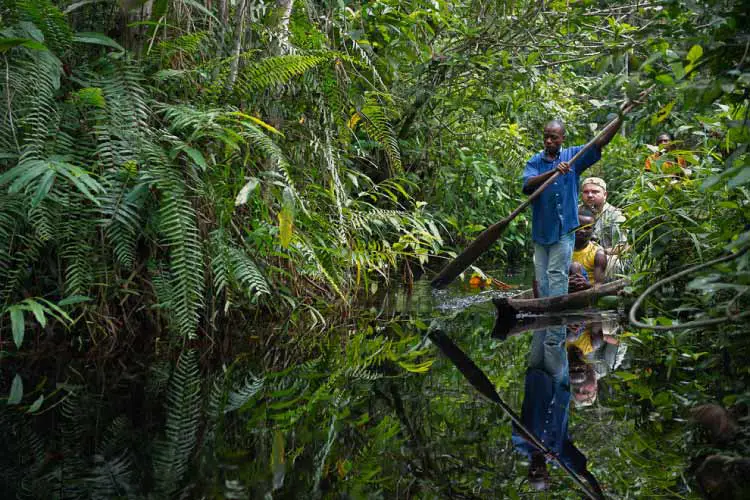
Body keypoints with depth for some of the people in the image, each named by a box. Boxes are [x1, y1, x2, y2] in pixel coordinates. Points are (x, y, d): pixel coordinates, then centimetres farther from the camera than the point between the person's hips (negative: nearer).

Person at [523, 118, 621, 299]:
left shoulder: (573, 155, 5)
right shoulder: (535, 161, 5)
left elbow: (601, 141, -3)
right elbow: (528, 186, -14)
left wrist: (620, 118, -15)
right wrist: (553, 171, -27)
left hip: (563, 229, -2)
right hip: (541, 228, 2)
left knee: (557, 275, -4)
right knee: (541, 277, 7)